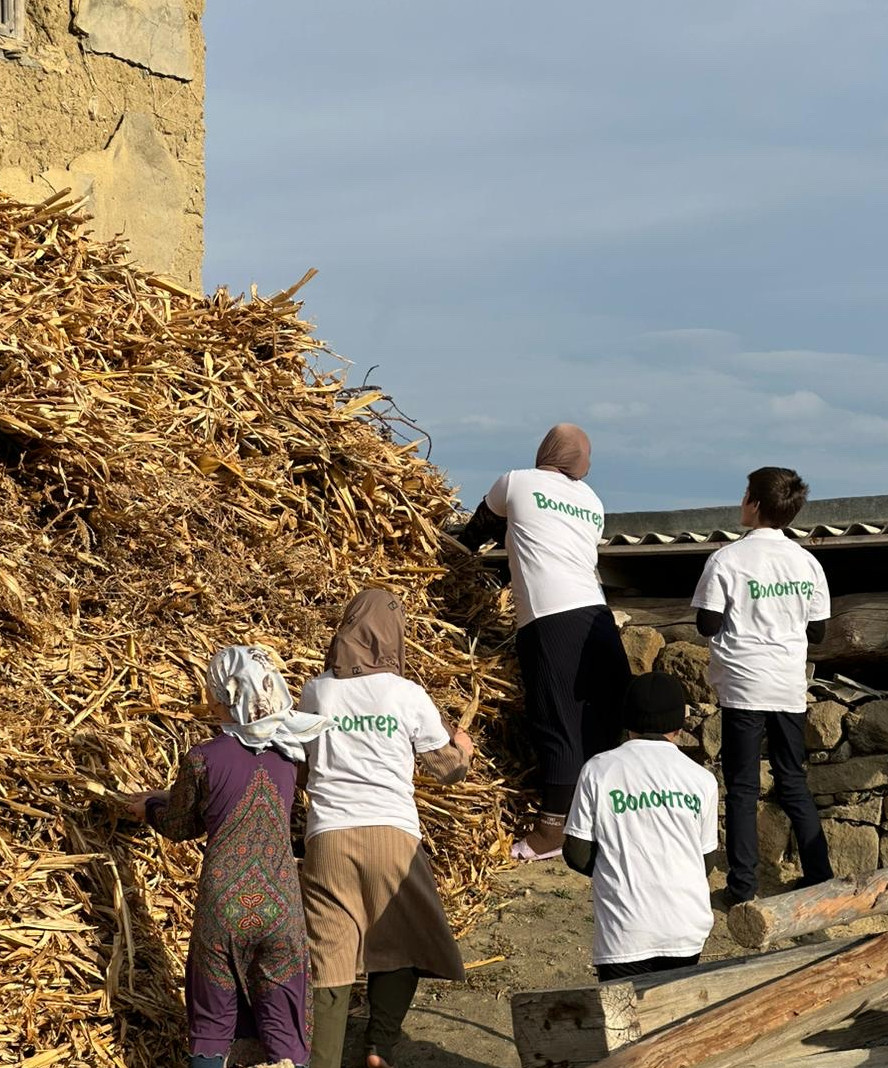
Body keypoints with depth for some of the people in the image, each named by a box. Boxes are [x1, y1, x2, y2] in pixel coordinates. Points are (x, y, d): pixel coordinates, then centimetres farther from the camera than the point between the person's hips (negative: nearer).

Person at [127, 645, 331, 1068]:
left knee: (211, 1023, 14)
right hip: (280, 903, 2)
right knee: (284, 1026, 11)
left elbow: (181, 826, 5)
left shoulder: (203, 759, -11)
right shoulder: (286, 752, 1)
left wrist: (150, 806, 28)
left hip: (222, 905, -2)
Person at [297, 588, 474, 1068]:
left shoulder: (315, 692, 6)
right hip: (391, 834, -1)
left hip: (327, 835, 1)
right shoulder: (407, 695, 1)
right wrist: (462, 747, 33)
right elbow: (449, 768, 12)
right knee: (402, 947, 17)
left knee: (330, 957, 4)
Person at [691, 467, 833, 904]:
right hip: (790, 687, 4)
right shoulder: (807, 563, 2)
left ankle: (742, 886, 4)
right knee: (793, 782, 15)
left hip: (743, 686, -3)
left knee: (742, 786, 4)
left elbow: (708, 625, -10)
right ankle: (820, 876, 15)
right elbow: (817, 632, 6)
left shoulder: (726, 560, -9)